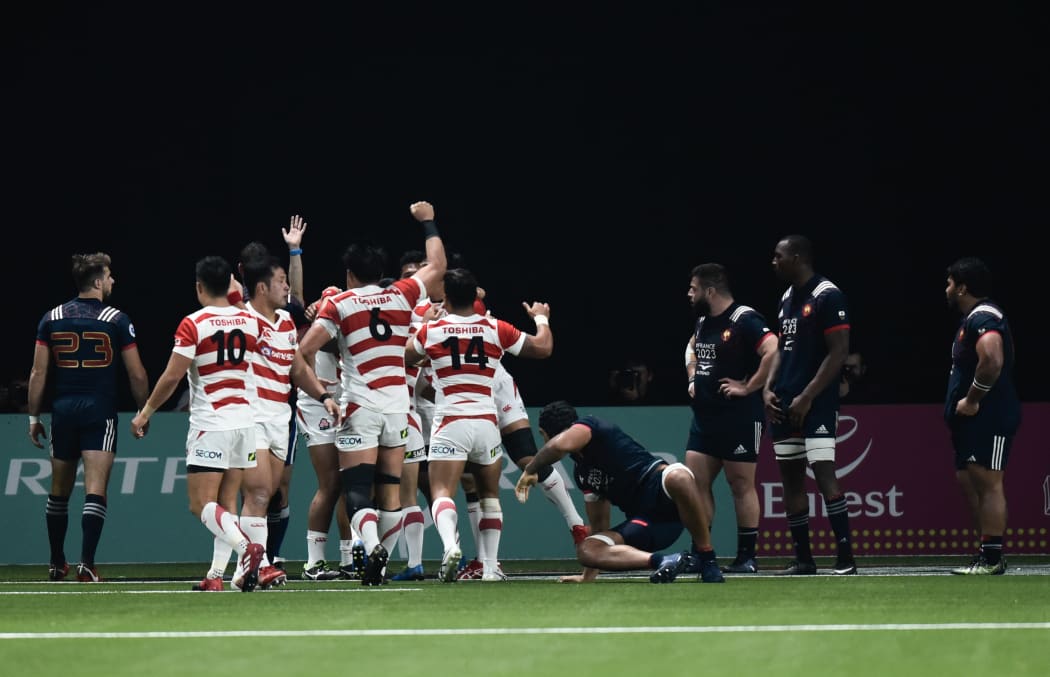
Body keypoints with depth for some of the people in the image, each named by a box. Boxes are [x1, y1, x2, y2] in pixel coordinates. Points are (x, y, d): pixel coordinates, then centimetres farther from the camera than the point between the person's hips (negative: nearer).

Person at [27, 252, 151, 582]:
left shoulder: (51, 318, 5)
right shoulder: (117, 320, -3)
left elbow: (38, 373, 4)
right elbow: (137, 375, -2)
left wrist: (34, 417, 11)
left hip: (63, 410, 3)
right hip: (100, 411, -3)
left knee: (59, 491, 15)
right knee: (95, 490, -7)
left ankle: (57, 564, 25)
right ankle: (87, 564, -17)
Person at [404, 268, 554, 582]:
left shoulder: (430, 331, 1)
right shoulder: (496, 329, 3)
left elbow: (402, 359, 22)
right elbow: (543, 348, 12)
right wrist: (541, 318, 33)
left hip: (450, 423, -2)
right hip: (487, 423, 2)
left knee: (442, 494, -8)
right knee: (490, 495, 18)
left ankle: (451, 545, -37)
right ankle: (490, 566, 13)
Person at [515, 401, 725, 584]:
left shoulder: (589, 425, 0)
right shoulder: (582, 472, 24)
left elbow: (561, 445, -23)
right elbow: (599, 525, 31)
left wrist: (530, 470, -5)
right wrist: (588, 575, 33)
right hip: (641, 520, 8)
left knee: (678, 477, -44)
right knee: (586, 550, -14)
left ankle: (707, 561, -33)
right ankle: (662, 561, -27)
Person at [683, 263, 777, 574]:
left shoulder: (744, 321, -15)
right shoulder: (703, 321, 13)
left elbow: (774, 352, -27)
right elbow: (692, 349, 35)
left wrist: (747, 387, -21)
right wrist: (693, 378, 17)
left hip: (738, 417, -9)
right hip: (705, 416, 9)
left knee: (741, 485, -2)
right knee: (695, 482, 5)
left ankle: (747, 557, 3)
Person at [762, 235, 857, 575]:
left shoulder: (827, 296, -11)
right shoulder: (787, 298, 15)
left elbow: (838, 353, -15)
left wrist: (807, 397, -17)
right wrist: (768, 389, 7)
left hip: (816, 403, -9)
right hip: (784, 403, 9)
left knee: (823, 471, -15)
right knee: (790, 477, 8)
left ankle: (846, 558, -15)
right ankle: (803, 558, 13)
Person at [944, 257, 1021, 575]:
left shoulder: (982, 318, -15)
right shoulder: (973, 319, 20)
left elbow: (992, 361, -31)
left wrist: (972, 400, -22)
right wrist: (962, 405, 18)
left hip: (989, 417, -11)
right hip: (974, 419, 11)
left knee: (987, 482, -11)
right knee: (967, 480, 13)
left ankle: (992, 558, -11)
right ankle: (989, 554, 16)